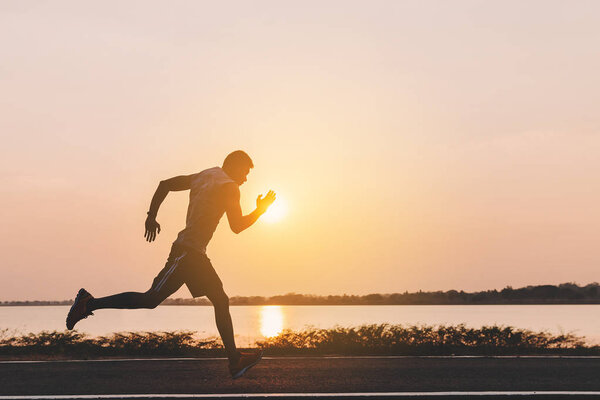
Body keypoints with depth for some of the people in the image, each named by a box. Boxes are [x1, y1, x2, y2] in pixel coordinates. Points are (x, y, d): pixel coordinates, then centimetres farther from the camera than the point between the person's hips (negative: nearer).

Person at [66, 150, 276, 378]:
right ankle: (90, 303, -5)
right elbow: (237, 227, -10)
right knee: (150, 300, -9)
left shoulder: (203, 177, 18)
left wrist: (151, 216, 19)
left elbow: (165, 184, 17)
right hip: (187, 252, -10)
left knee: (221, 301, 9)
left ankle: (235, 362, 9)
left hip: (196, 256, 10)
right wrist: (260, 211, 4)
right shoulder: (229, 187, -7)